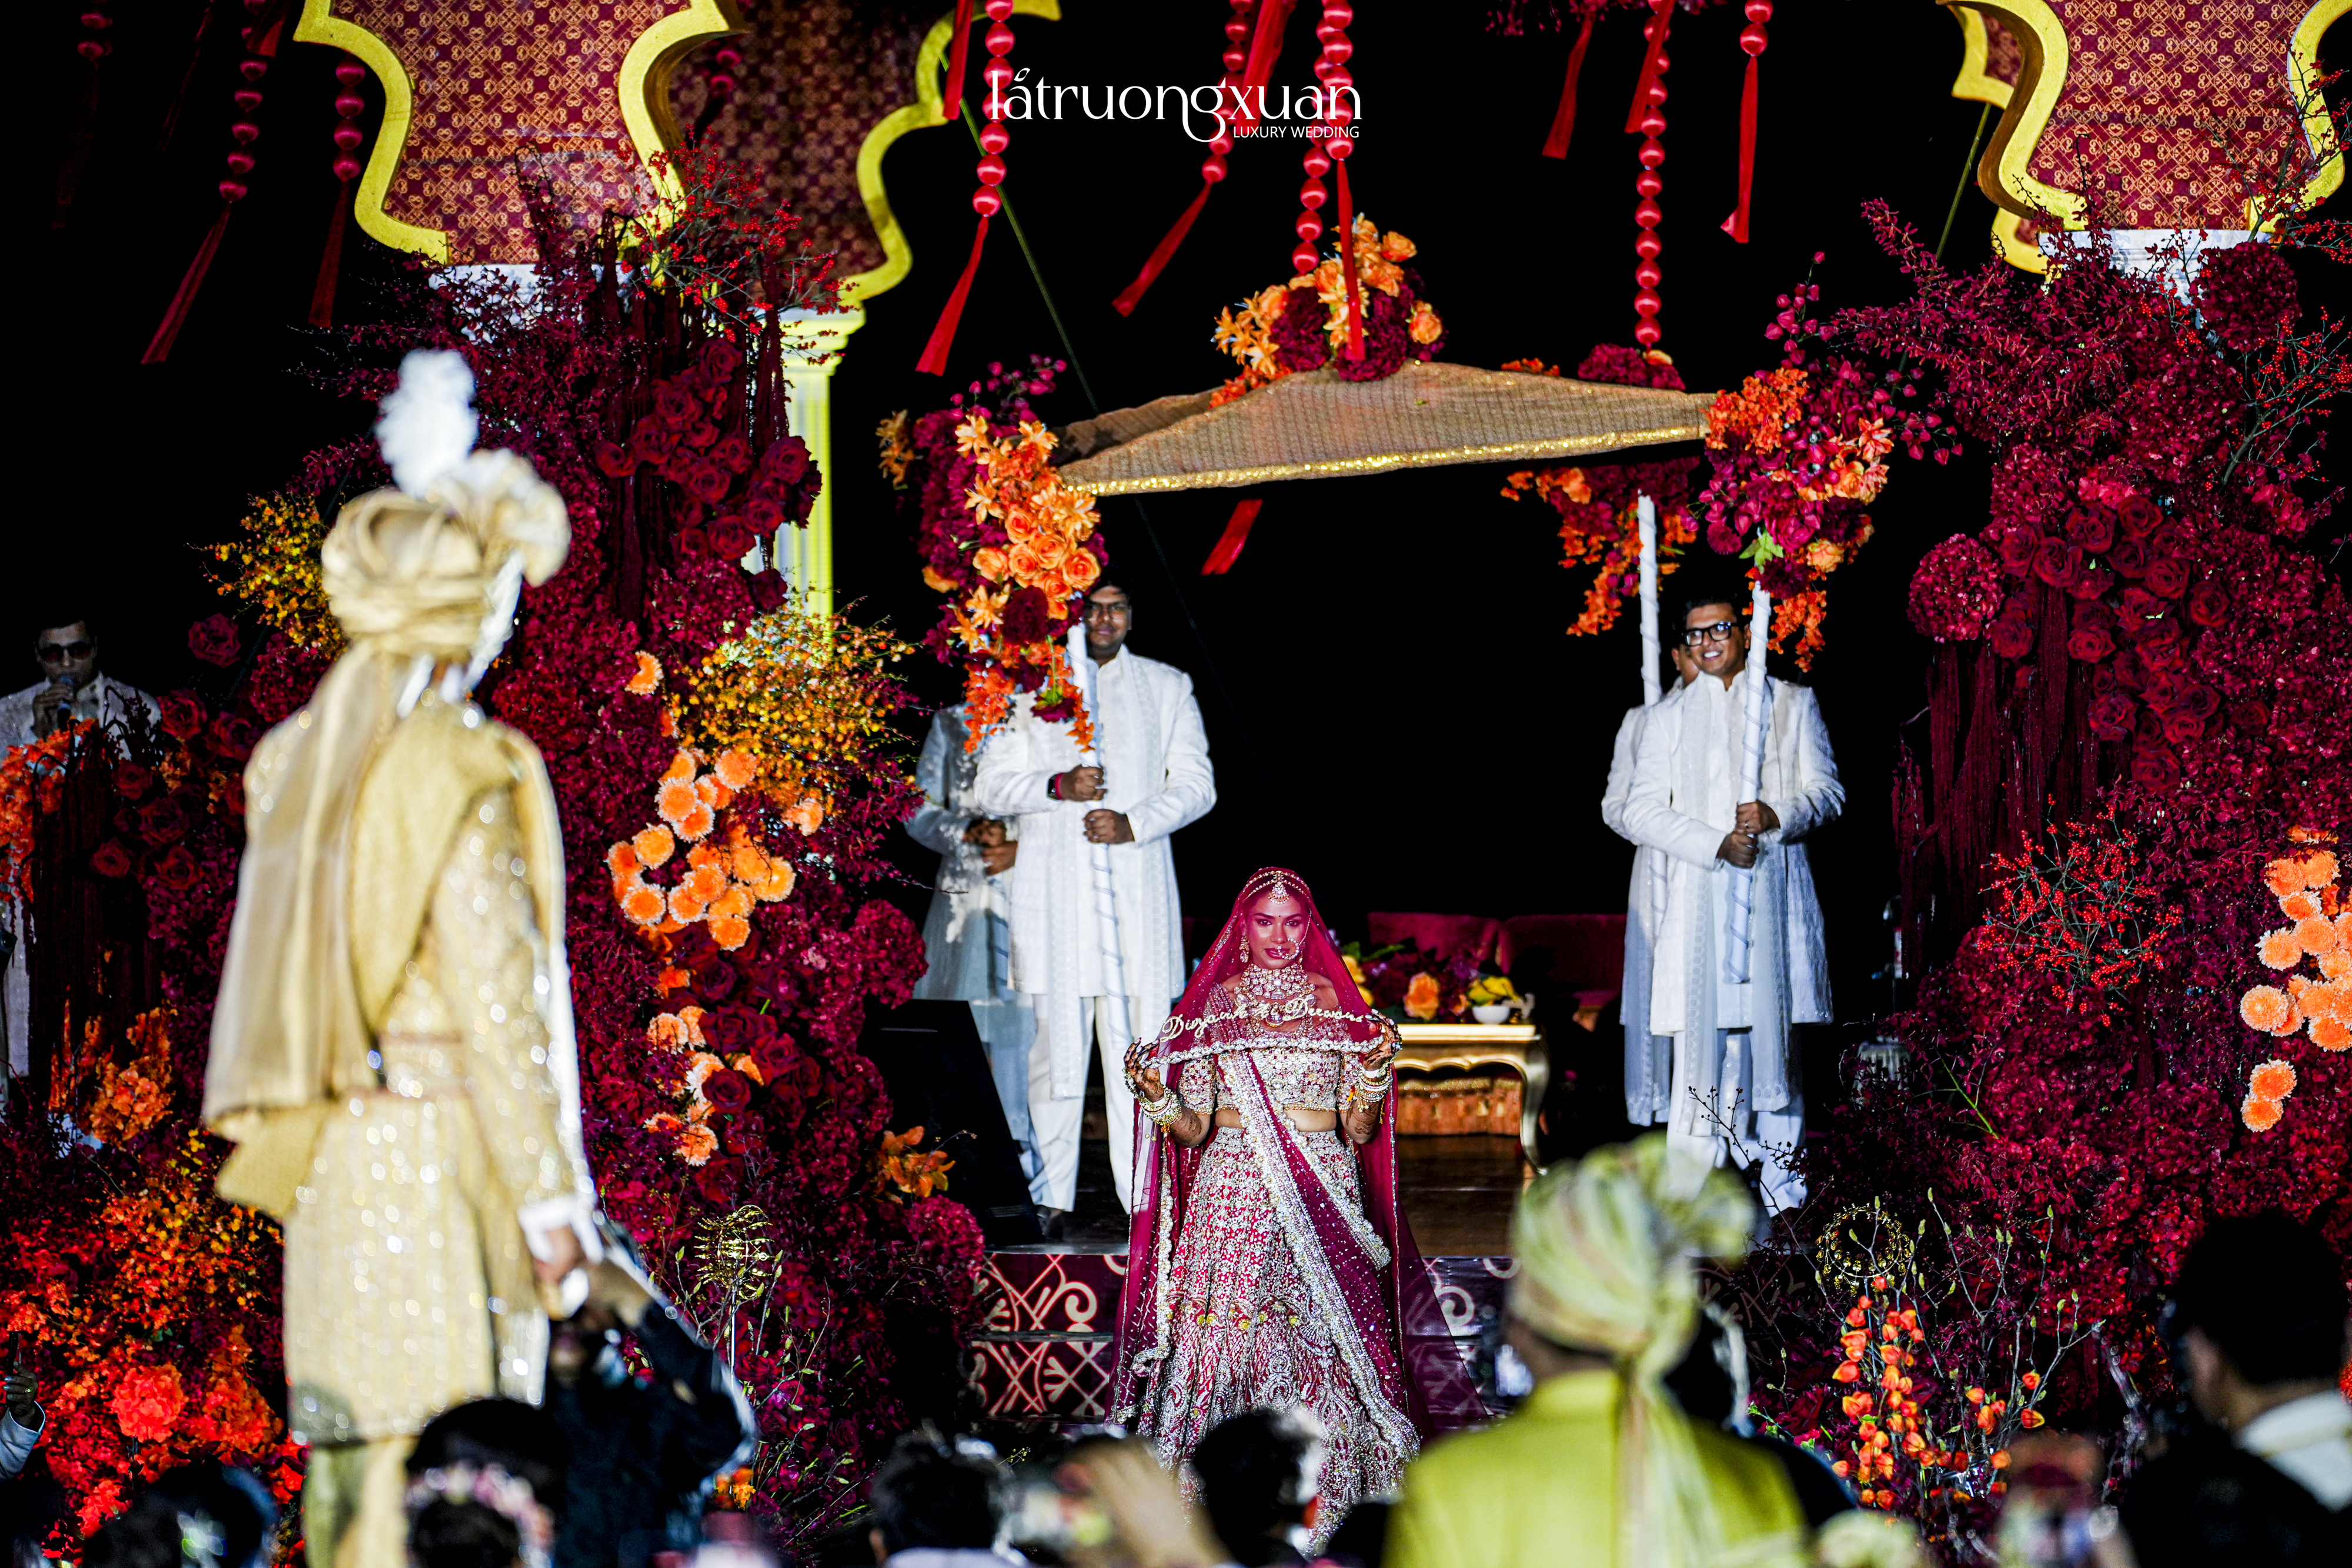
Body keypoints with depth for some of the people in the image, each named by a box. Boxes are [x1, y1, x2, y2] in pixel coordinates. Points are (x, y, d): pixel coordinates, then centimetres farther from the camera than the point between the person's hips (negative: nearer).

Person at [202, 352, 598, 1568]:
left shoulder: (300, 757, 9)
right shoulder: (462, 776, -12)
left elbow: (302, 973, 12)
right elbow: (496, 1004, -14)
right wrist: (548, 1198, -9)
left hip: (330, 1164, 7)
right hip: (439, 1157, -7)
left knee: (346, 1441, 10)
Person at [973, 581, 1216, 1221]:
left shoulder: (1167, 687, 14)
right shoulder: (1027, 686, 10)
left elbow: (1195, 784, 10)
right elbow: (993, 787, 8)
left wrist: (1135, 823, -7)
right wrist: (1058, 786, -11)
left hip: (1138, 889, 1)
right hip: (1054, 891, 0)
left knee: (1139, 1045, -5)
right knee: (1056, 1040, -3)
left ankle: (1147, 1198, -4)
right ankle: (1050, 1198, 1)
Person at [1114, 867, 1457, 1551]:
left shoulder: (1335, 1007, 8)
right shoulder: (1212, 1007, 7)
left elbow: (1358, 1130, 6)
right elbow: (1194, 1129, 5)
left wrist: (1374, 1078, -12)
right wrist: (1158, 1100, -14)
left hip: (1321, 1196, 0)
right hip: (1233, 1188, 0)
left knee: (1321, 1334, -7)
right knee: (1228, 1329, -8)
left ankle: (1326, 1492, 0)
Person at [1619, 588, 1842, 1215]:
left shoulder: (1792, 705, 13)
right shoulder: (1670, 717, 13)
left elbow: (1827, 792, 8)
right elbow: (1643, 813, 5)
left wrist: (1777, 815, -13)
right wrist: (1716, 845, -10)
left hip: (1775, 889, 0)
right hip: (1700, 895, 0)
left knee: (1774, 1025, 0)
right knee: (1702, 1030, -8)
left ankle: (1781, 1185, 6)